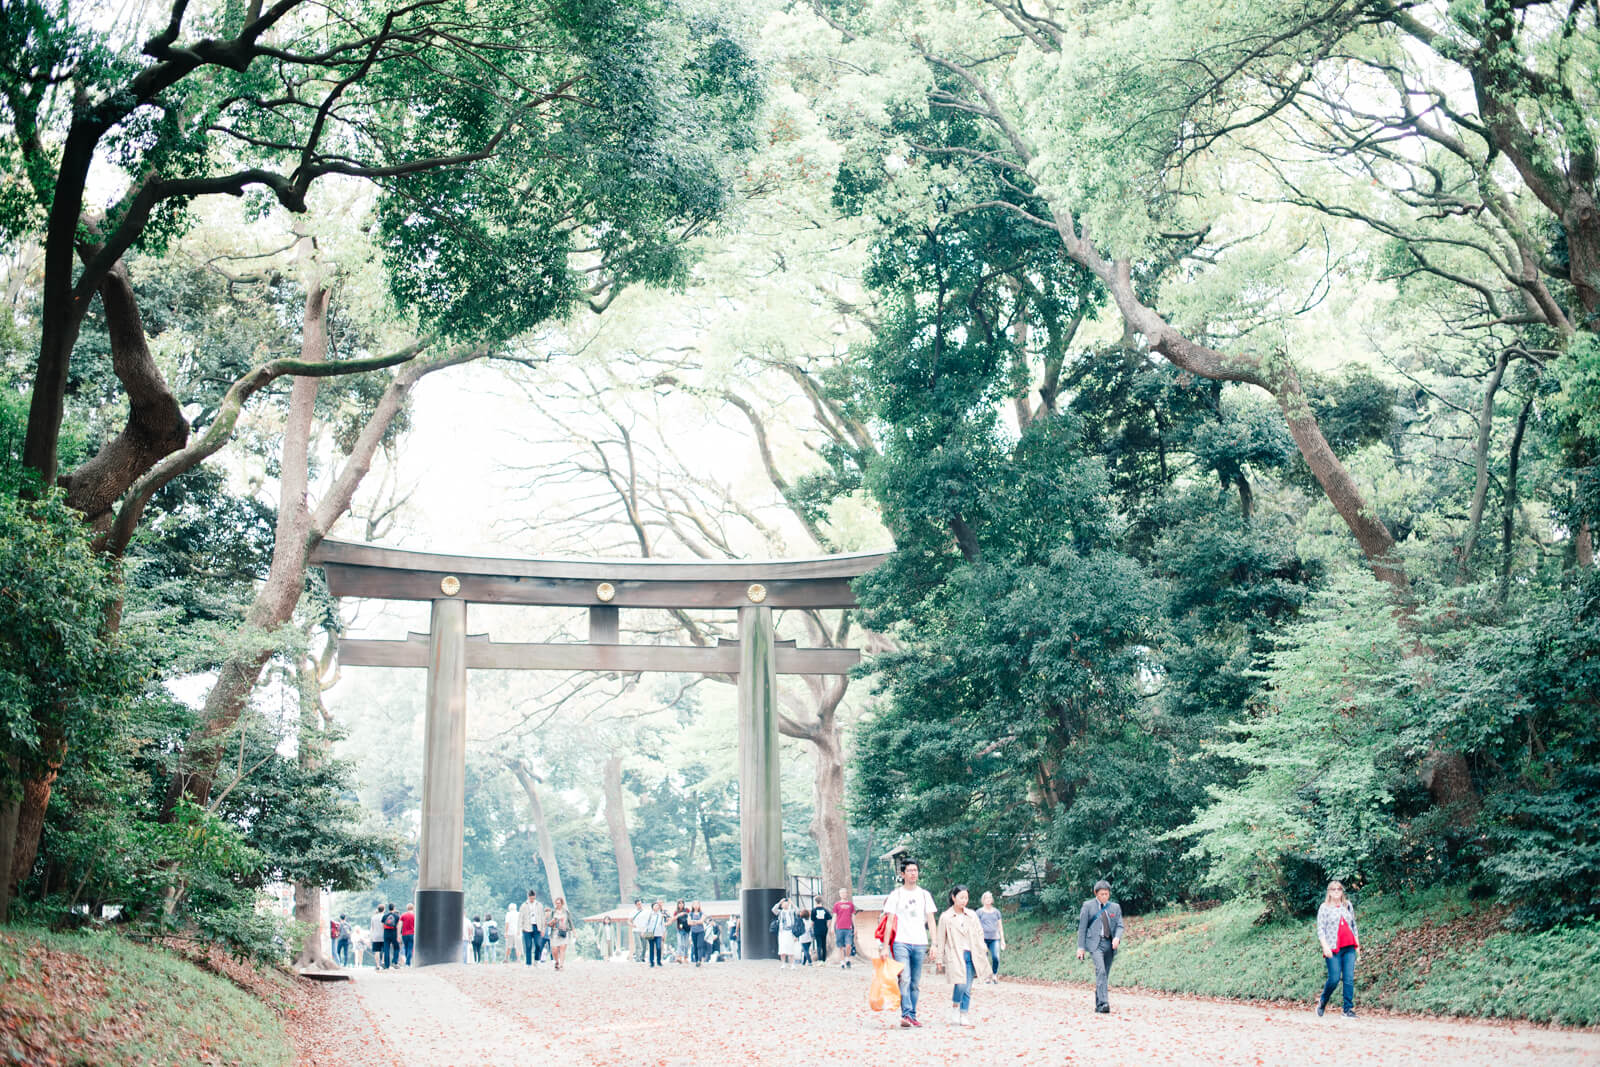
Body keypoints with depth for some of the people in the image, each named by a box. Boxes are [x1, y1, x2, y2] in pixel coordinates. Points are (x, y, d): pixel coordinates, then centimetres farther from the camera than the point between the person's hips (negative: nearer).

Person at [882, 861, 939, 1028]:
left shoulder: (924, 895, 13)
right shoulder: (896, 894, 5)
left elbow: (931, 920, 11)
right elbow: (890, 921, 2)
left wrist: (935, 944, 1)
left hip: (920, 943, 3)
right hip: (901, 942, -3)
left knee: (915, 983, 5)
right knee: (904, 979, -17)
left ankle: (912, 1016, 11)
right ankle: (906, 1015, -24)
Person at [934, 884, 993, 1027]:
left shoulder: (972, 915, 12)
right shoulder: (945, 917, 2)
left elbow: (979, 934, 16)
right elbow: (941, 939, 5)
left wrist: (982, 954, 10)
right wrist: (939, 959, 6)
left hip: (971, 955, 3)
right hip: (955, 955, -3)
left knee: (967, 988, 1)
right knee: (960, 983, -19)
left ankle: (964, 1016, 11)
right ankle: (955, 1009, 4)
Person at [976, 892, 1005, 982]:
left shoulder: (996, 911, 14)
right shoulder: (980, 912, 5)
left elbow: (1000, 926, 17)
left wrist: (1002, 940, 12)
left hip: (995, 938, 1)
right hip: (984, 939, -1)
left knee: (996, 957, -16)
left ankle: (995, 974, 6)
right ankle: (988, 977, 10)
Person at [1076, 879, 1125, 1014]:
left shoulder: (1115, 907, 13)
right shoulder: (1088, 906, 4)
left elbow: (1119, 925, 9)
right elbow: (1082, 927, 4)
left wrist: (1117, 937, -13)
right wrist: (1081, 947, 0)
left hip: (1110, 944, 4)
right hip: (1095, 943, -4)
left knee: (1105, 975, 6)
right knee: (1100, 971, -21)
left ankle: (1098, 1005, 16)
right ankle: (1104, 1003, -29)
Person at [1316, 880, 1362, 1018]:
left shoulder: (1348, 905, 16)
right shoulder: (1325, 907, 3)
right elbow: (1320, 929, -1)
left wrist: (1357, 945, 19)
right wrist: (1325, 947, -13)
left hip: (1349, 948, 4)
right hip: (1333, 949, -4)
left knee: (1349, 978, -3)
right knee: (1334, 979, -9)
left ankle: (1348, 1009, 0)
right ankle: (1322, 1001, 15)